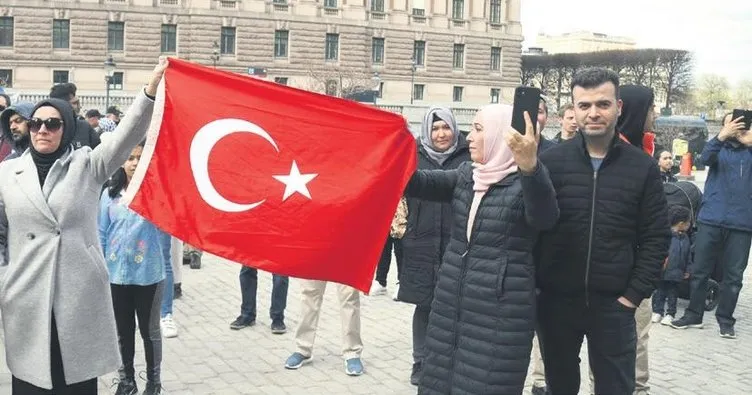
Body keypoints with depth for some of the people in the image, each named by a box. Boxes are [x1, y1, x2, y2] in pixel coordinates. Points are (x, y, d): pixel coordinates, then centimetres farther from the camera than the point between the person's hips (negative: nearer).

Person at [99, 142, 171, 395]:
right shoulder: (110, 194, -1)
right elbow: (101, 234, 4)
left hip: (149, 274, -2)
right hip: (116, 274, 3)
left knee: (150, 330, 12)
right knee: (123, 331, 16)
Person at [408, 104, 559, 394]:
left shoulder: (526, 182, -12)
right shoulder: (466, 174, 10)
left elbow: (545, 217, -32)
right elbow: (423, 183, 1)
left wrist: (530, 166, -51)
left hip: (500, 309, -6)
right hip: (453, 300, 7)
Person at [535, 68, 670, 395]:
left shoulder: (643, 167, -1)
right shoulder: (551, 161, -3)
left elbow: (656, 238, 1)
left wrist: (634, 294, -4)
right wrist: (536, 284, -7)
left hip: (613, 302, 0)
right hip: (555, 299, 0)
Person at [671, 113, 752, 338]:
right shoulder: (719, 148, 7)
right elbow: (706, 158, -14)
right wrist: (722, 136, -32)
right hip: (711, 220, 0)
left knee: (734, 276, 5)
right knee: (700, 270, 4)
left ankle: (725, 319, 15)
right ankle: (694, 314, 15)